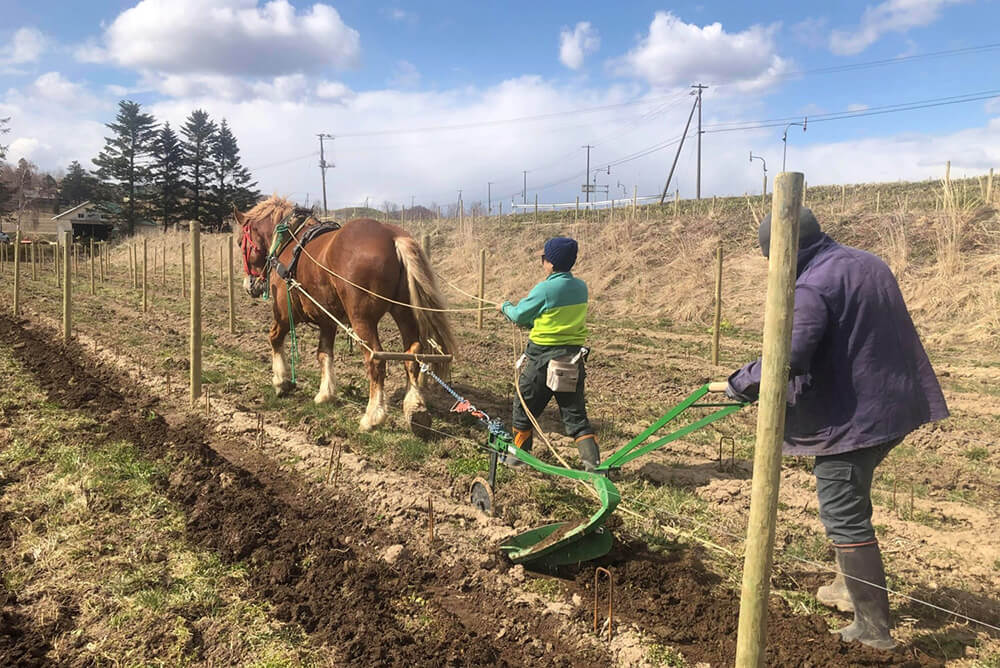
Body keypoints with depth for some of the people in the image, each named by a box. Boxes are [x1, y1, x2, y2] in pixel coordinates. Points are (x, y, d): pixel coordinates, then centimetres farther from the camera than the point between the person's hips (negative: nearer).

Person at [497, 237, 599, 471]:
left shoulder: (545, 289, -17)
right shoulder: (581, 287, 3)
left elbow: (519, 315, -3)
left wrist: (505, 307, 18)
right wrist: (531, 321, 21)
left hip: (543, 357, -5)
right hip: (574, 357, 5)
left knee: (524, 406, 16)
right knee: (575, 413, 11)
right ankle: (593, 462, 1)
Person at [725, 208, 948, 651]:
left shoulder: (813, 287, -20)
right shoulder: (869, 265, 9)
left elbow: (787, 360, -29)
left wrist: (737, 383, -14)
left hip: (850, 417, -10)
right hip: (891, 408, 10)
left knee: (844, 516, 1)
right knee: (849, 501, 25)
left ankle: (873, 627, 9)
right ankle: (852, 587, 39)